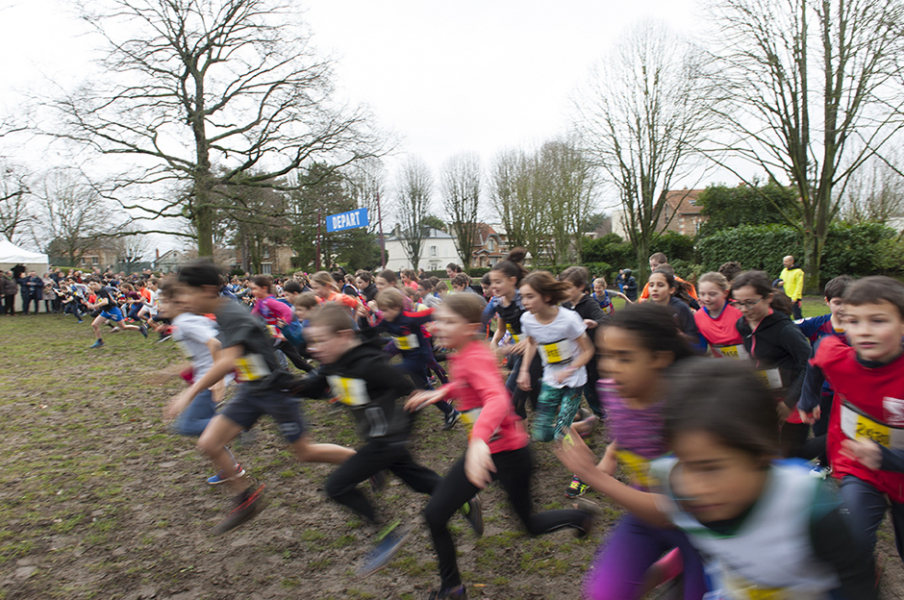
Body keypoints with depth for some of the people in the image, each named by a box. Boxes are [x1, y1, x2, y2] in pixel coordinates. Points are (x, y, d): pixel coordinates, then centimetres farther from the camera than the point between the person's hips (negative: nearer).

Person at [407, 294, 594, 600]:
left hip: (508, 451, -8)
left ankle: (582, 516, 45)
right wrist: (442, 392, 4)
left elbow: (497, 399, -44)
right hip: (481, 449, 8)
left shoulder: (476, 357, -26)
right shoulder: (459, 356, 0)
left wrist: (479, 439, -60)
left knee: (530, 523, 14)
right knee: (434, 515, 2)